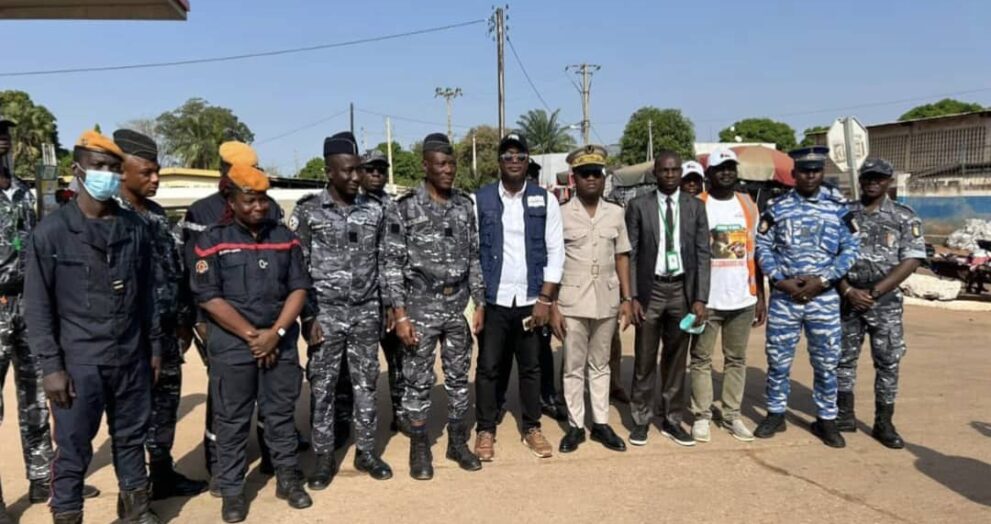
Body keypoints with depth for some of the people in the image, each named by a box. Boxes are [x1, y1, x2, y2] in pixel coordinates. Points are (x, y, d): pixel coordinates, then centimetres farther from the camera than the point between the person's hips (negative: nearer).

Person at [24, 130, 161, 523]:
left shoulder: (135, 228, 4)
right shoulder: (51, 232, -7)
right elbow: (38, 307, -7)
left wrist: (155, 346, 10)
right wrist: (51, 366, -10)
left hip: (130, 359, 4)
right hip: (78, 363, -3)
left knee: (131, 438, 16)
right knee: (73, 450, 5)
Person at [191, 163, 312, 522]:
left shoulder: (285, 238, 6)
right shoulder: (212, 241, -3)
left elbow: (299, 289, 3)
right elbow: (208, 297, -9)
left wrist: (275, 333, -10)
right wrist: (251, 336, -11)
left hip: (281, 344, 3)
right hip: (231, 347, -2)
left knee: (281, 414, 12)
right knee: (231, 421, 7)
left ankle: (288, 478, 25)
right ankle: (232, 490, 19)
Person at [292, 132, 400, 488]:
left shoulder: (374, 210, 4)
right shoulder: (308, 211, -5)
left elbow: (386, 261, 8)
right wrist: (308, 317, -9)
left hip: (366, 313, 3)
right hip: (326, 313, -2)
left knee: (366, 384, 10)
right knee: (322, 387, 6)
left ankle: (366, 451, 24)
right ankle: (324, 458, 19)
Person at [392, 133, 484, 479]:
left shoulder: (465, 205, 5)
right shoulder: (406, 207, -8)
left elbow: (473, 258, 10)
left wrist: (480, 303, 6)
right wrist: (400, 314, -13)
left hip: (457, 306, 4)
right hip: (421, 307, -4)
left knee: (458, 377, 12)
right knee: (419, 381, 5)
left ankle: (458, 442, 27)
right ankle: (419, 449, 20)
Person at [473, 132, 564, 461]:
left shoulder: (545, 200, 3)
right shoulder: (479, 200, 0)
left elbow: (555, 252, 1)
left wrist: (545, 299, -5)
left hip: (531, 300, 1)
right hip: (493, 300, -1)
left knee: (530, 367, 12)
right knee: (488, 367, 6)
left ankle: (532, 428, 26)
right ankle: (485, 430, 20)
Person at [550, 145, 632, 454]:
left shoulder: (616, 213, 6)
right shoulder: (561, 214, -4)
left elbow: (622, 258, 10)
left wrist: (627, 298, 5)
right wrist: (552, 306, -7)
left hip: (607, 301, 3)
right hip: (572, 302, -3)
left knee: (600, 366, 13)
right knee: (573, 367, 7)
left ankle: (601, 423, 22)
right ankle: (575, 425, 17)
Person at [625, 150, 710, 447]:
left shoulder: (695, 206, 4)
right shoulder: (639, 206, -1)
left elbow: (703, 254, 2)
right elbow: (630, 254, -2)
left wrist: (700, 298, -5)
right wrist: (631, 296, -8)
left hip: (682, 289, 2)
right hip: (650, 289, -2)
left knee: (676, 359, 10)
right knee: (645, 359, 5)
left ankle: (671, 420, 22)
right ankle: (641, 419, 18)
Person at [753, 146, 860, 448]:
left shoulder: (838, 209, 4)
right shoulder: (776, 208, 3)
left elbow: (851, 250, 0)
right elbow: (763, 247, 1)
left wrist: (822, 280, -11)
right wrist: (780, 280, -11)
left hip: (824, 298, 0)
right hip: (783, 296, 0)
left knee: (826, 361, 7)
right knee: (778, 359, 6)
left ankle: (826, 420, 21)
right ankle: (775, 414, 21)